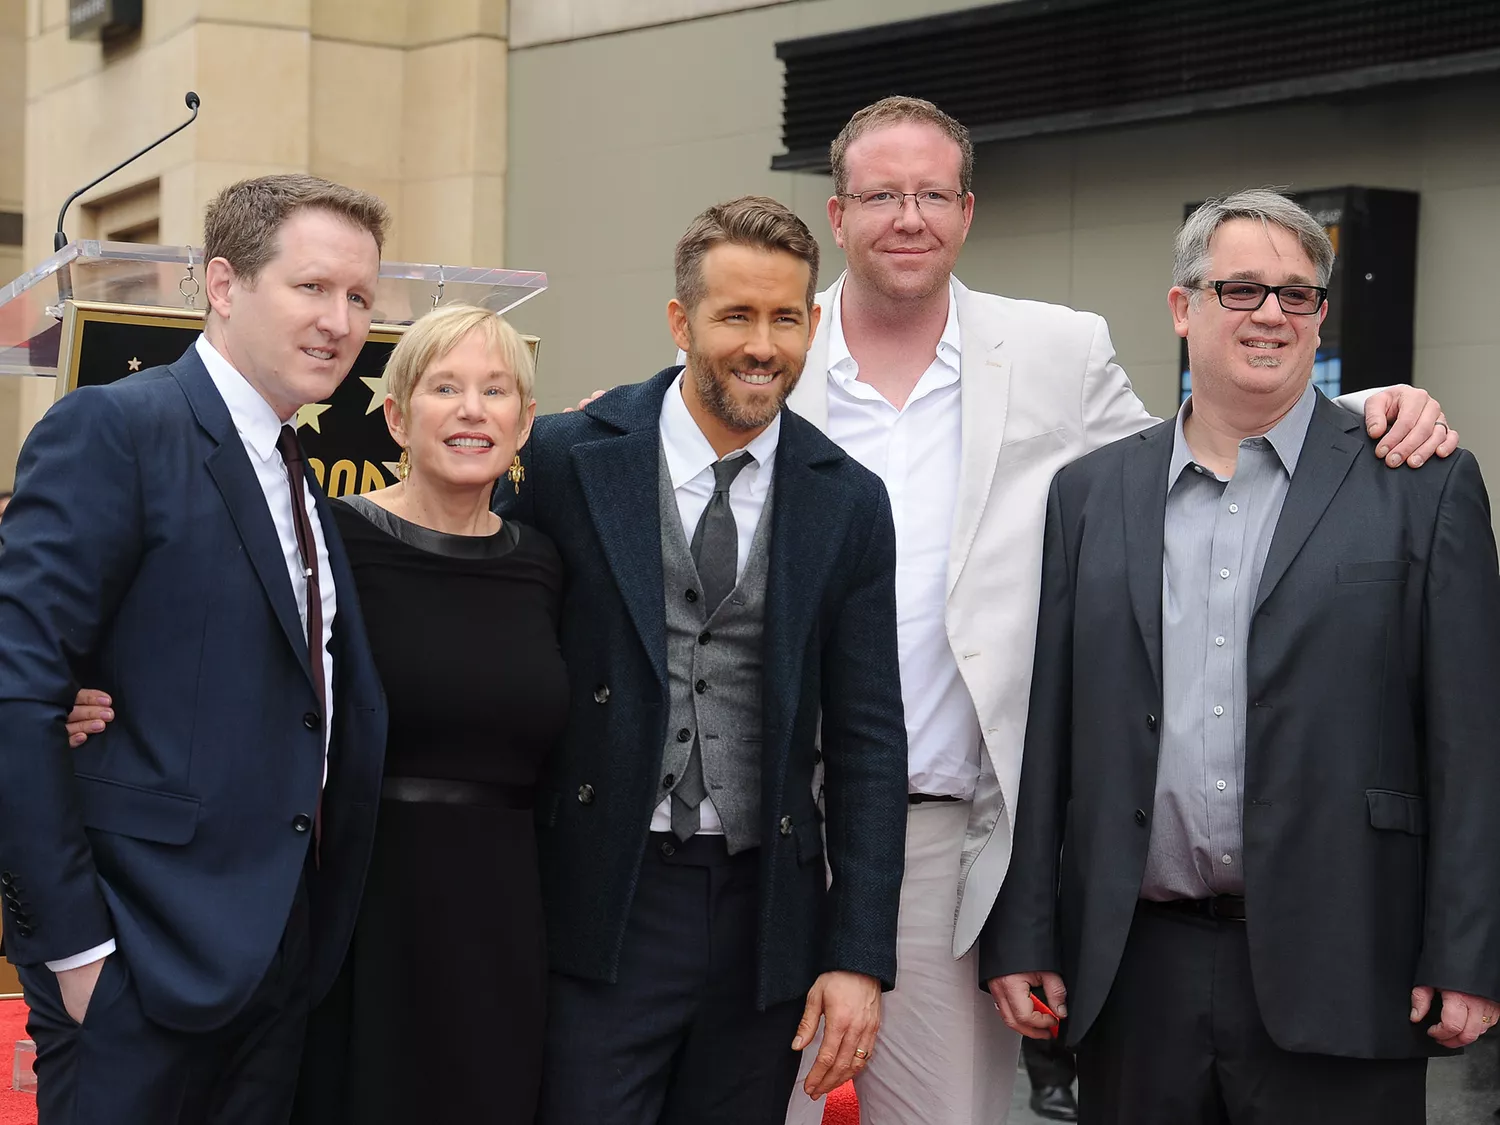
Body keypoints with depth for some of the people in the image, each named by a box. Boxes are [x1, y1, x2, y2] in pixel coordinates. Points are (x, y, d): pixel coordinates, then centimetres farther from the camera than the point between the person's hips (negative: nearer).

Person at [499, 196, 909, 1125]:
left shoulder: (849, 504, 4)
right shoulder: (569, 460, -2)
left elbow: (866, 740, 4)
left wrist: (861, 957, -2)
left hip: (766, 913, 2)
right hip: (602, 907, -2)